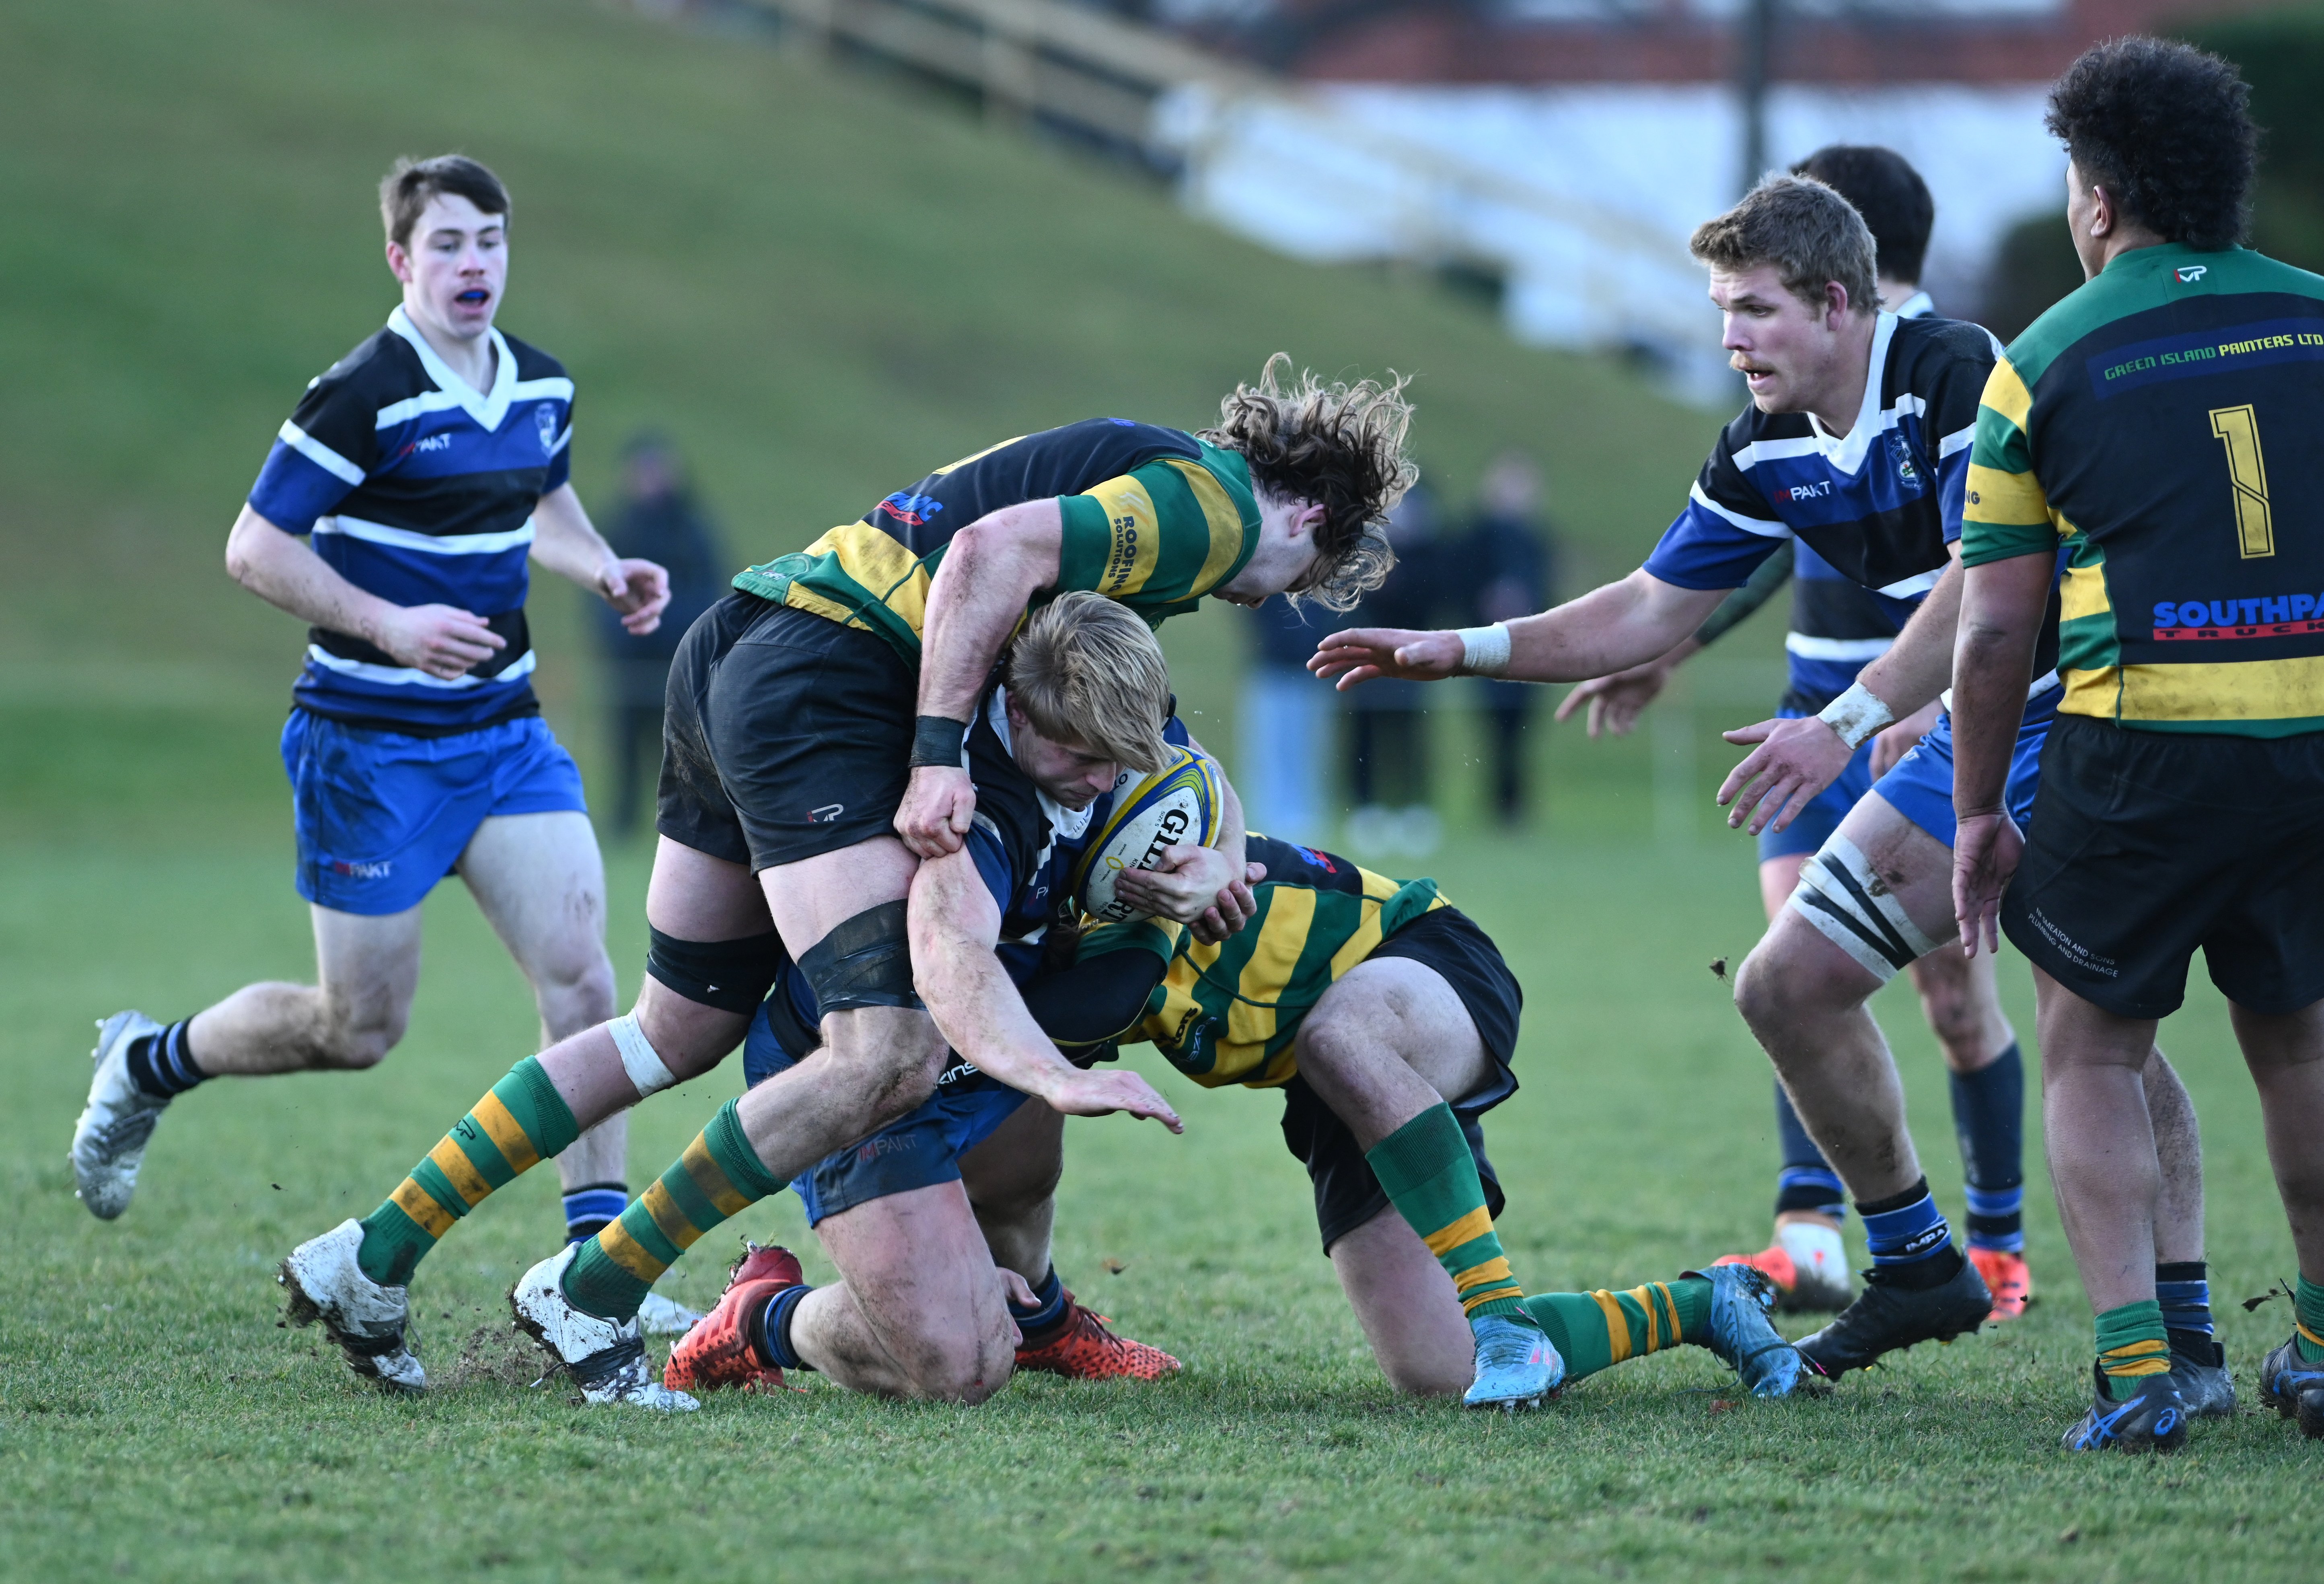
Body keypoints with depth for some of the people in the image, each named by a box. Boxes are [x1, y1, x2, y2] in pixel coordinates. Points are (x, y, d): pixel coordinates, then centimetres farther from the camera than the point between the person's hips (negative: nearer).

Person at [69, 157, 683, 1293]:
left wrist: (606, 573, 5)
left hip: (502, 730, 6)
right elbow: (256, 550, -14)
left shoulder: (541, 388, 6)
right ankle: (148, 1064, 28)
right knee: (359, 1029, 2)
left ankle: (596, 1242, -5)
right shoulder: (364, 396, -16)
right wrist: (390, 623, -24)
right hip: (370, 745, -6)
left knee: (579, 971, -10)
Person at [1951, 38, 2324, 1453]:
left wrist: (1978, 812, 8)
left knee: (2092, 1049, 11)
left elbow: (1996, 621, -1)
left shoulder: (2049, 362, -1)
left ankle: (2139, 1370, -1)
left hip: (2146, 750, -3)